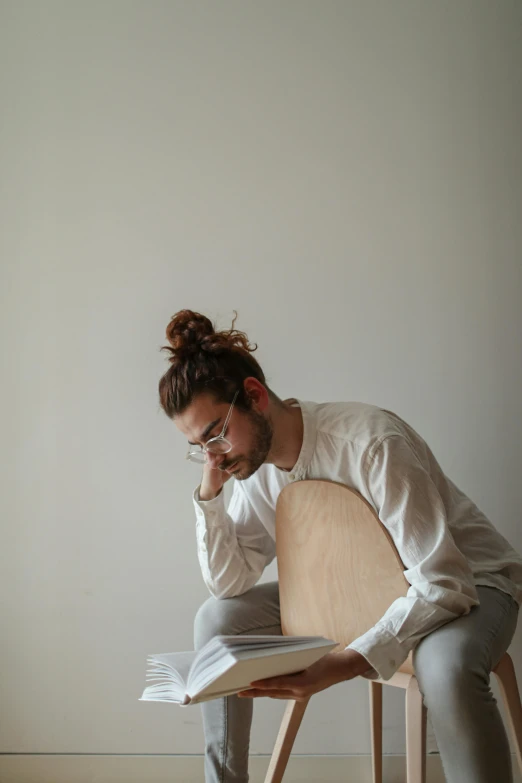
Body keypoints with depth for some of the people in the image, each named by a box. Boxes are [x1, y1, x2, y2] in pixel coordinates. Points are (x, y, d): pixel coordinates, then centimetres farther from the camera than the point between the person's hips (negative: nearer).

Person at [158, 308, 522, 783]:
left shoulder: (371, 443, -31)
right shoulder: (253, 466, -8)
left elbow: (441, 584, -32)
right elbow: (230, 584, -3)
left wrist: (340, 665, -41)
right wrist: (210, 493, -17)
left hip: (465, 582, -7)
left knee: (446, 667, -41)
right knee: (217, 620, -2)